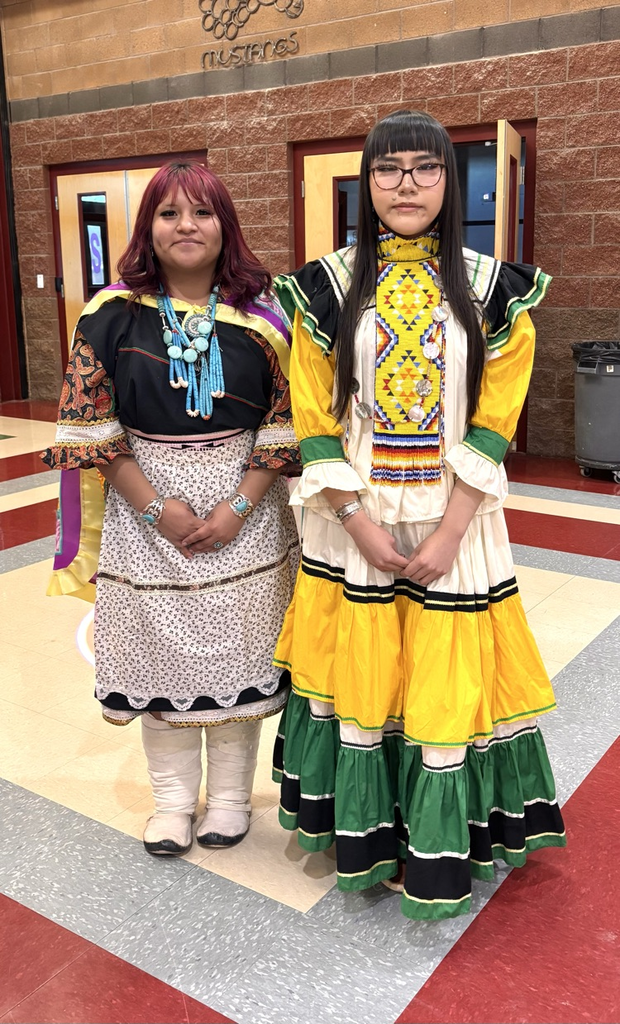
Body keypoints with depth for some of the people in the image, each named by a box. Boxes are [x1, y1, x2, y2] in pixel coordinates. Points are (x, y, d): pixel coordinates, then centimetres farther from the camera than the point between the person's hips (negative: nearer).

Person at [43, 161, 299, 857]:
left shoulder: (260, 315, -1)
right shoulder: (112, 315, -2)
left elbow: (285, 421, -3)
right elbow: (89, 426, -4)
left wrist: (239, 508, -12)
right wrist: (156, 507, -12)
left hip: (244, 515, 0)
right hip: (147, 515, 0)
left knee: (235, 655, 9)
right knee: (159, 657, 10)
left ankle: (231, 793, 30)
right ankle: (173, 796, 31)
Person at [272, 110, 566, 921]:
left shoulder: (490, 289, 0)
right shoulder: (327, 288, 0)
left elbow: (494, 423, -4)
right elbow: (312, 421, -3)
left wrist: (449, 531, -12)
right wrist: (359, 522, -10)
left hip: (454, 521, 0)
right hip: (353, 520, 1)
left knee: (446, 681, 6)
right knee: (358, 676, 10)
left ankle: (439, 855, 27)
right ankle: (361, 840, 32)